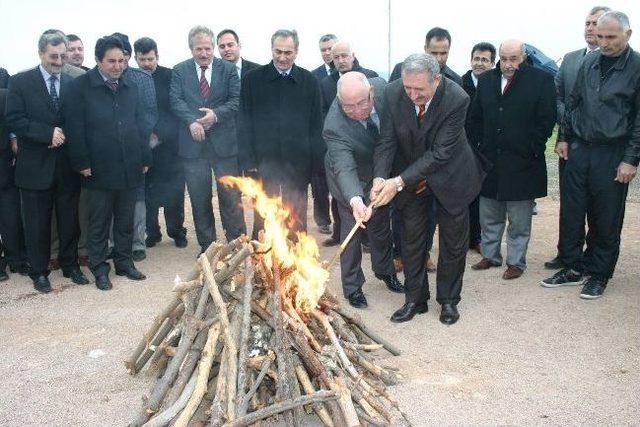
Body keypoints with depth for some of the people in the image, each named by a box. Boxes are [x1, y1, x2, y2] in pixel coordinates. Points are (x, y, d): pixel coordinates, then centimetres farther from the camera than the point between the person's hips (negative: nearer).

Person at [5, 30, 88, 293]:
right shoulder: (20, 82, -1)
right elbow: (14, 120, -9)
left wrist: (65, 136, -13)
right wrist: (48, 133, -18)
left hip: (67, 165, 2)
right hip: (36, 165, -2)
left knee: (70, 220, 11)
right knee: (37, 224, 7)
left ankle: (70, 265, 28)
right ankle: (39, 272, 21)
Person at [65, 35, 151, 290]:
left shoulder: (129, 87, 11)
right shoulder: (81, 87, -5)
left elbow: (139, 124, 13)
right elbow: (75, 128, -8)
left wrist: (145, 158, 9)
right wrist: (82, 163, -11)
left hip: (130, 168, 4)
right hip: (99, 170, -4)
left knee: (126, 221, 13)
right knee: (99, 222, 6)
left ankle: (124, 262, 26)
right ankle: (99, 268, 17)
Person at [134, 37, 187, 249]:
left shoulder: (170, 77, -2)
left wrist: (160, 135, -13)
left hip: (169, 145, -1)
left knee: (174, 191, 4)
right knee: (148, 192, 4)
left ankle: (177, 231, 19)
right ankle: (152, 232, 19)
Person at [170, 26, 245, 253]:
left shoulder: (228, 69, 5)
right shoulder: (180, 71, 7)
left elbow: (236, 100, -1)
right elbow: (176, 100, -3)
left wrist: (216, 114, -17)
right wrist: (192, 121, -19)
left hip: (224, 142, -1)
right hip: (193, 144, 1)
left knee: (231, 196, 2)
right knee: (199, 198, 8)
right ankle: (207, 246, 20)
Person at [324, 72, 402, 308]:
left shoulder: (381, 86, -26)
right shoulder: (335, 126, -40)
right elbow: (344, 168, -48)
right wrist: (355, 200, -66)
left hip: (380, 170, 5)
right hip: (351, 178, -5)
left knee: (381, 224, 21)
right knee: (352, 230, 3)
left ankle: (384, 269, 44)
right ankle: (352, 286, 24)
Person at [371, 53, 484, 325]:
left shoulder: (457, 99, -31)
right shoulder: (393, 93, -21)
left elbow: (441, 153, -31)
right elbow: (386, 141, -16)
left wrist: (400, 181, -36)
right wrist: (380, 177, -34)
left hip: (449, 175, -2)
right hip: (409, 175, 2)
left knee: (453, 241, 10)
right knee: (411, 238, 10)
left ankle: (449, 300, 29)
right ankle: (415, 299, 25)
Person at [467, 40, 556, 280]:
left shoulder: (541, 80, -4)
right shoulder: (486, 80, 9)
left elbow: (546, 120, -6)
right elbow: (474, 118, 13)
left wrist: (531, 150, -10)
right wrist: (479, 148, 5)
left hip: (522, 162, -4)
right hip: (489, 161, 5)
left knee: (519, 220, 4)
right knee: (489, 217, 13)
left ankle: (516, 262, 15)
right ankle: (490, 256, 27)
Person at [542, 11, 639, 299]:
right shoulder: (589, 63, 6)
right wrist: (564, 137, 11)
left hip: (612, 154, -4)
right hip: (578, 147, 4)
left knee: (606, 219, 5)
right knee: (571, 211, 7)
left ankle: (599, 274, 19)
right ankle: (572, 267, 21)